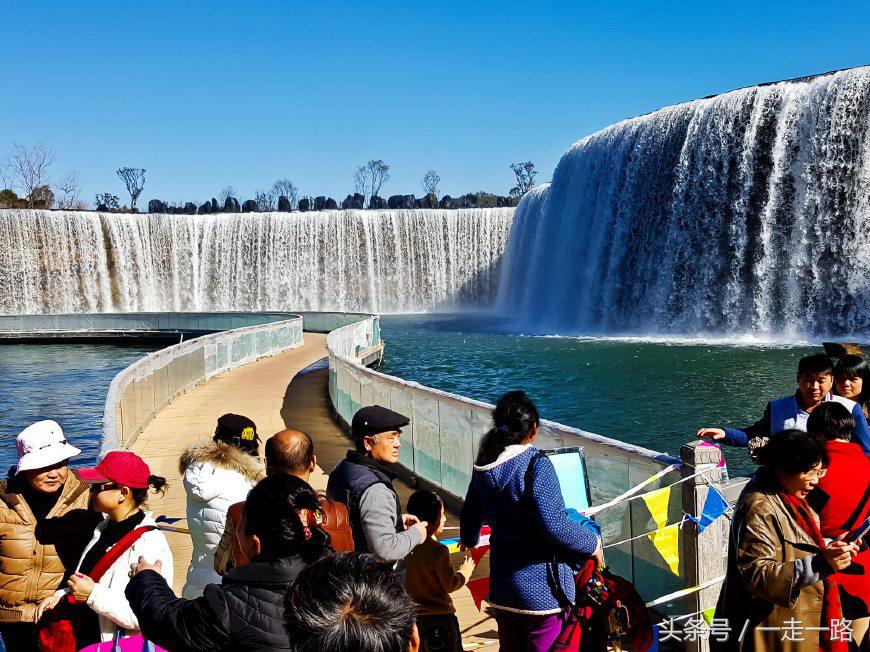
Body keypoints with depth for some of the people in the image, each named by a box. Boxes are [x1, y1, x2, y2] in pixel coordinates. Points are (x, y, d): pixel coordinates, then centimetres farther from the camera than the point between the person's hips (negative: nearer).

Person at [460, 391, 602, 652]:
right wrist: (593, 542, -7)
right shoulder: (536, 465, -20)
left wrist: (469, 540, 39)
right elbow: (555, 526, -25)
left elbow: (470, 513, 18)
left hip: (501, 587, 7)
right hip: (542, 589, -7)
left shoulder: (483, 467, 1)